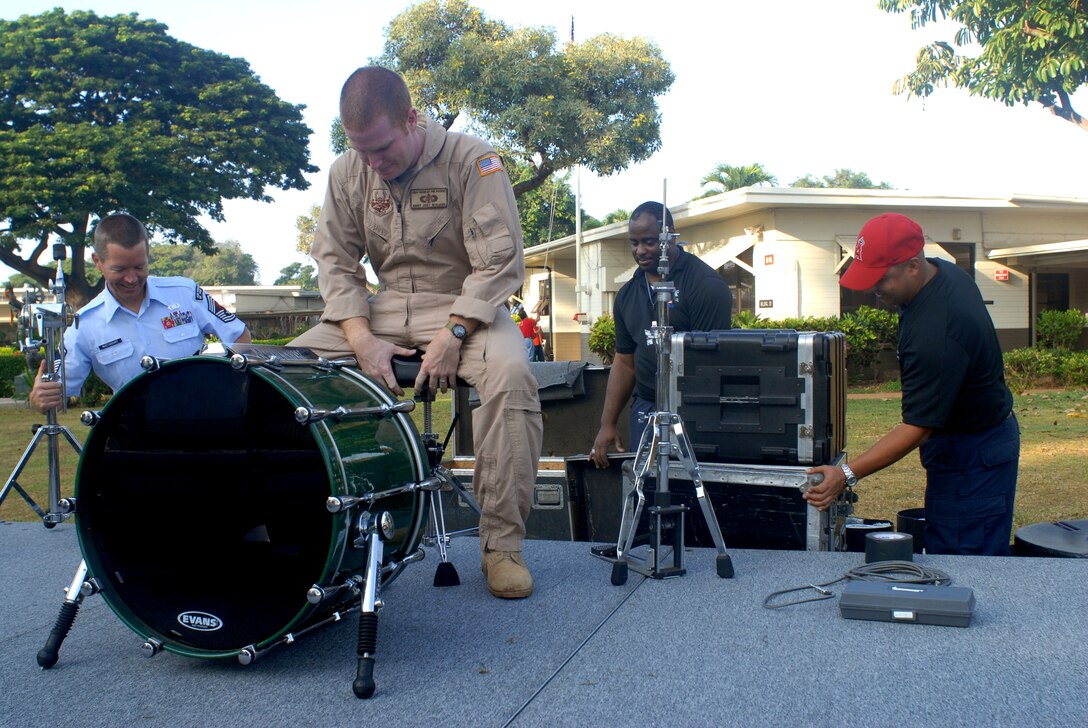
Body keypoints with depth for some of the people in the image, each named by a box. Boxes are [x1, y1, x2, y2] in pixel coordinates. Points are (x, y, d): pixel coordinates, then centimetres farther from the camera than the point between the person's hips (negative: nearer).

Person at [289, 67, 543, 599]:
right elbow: (335, 261, 1)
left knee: (510, 372, -35)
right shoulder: (348, 172, 1)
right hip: (384, 310, 4)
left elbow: (499, 263, -18)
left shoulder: (471, 161, -13)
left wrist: (452, 336, -26)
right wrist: (362, 338, -15)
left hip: (466, 308, -4)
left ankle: (502, 544, -26)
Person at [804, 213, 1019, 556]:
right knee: (940, 550, 14)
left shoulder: (936, 334, -33)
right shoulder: (943, 271, -3)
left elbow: (917, 427, -30)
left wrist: (846, 475, -34)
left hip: (974, 457, -10)